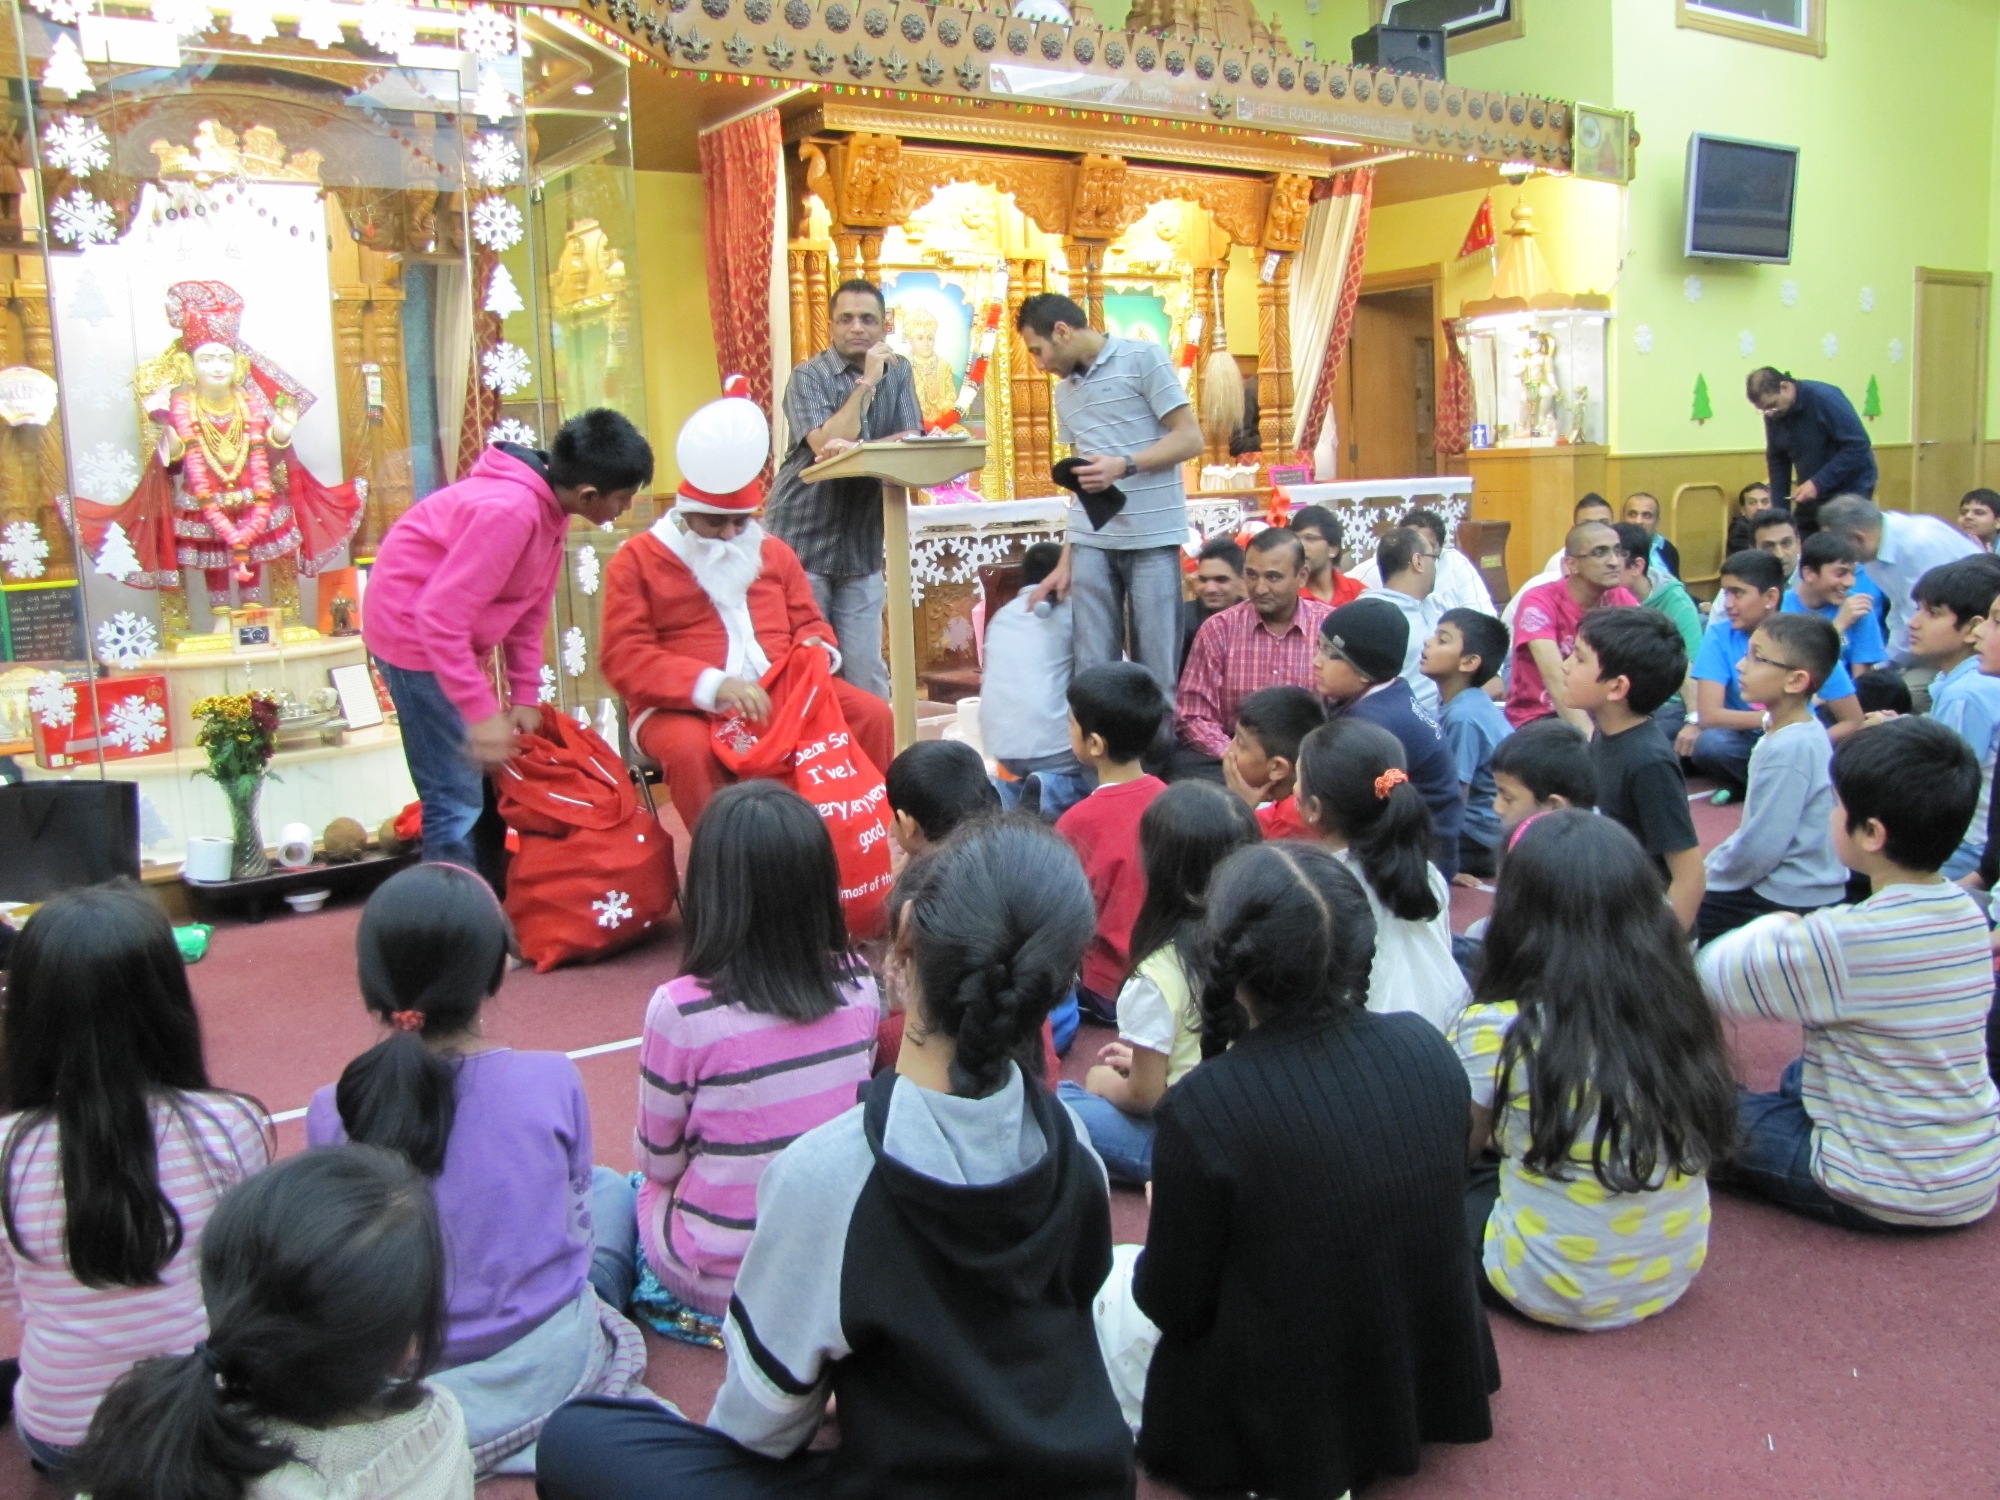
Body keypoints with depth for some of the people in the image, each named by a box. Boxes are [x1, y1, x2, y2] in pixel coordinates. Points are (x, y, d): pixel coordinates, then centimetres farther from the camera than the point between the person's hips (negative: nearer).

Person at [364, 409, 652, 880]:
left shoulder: (550, 505, 0)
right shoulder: (509, 511, -29)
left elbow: (529, 608, 9)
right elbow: (439, 618, -29)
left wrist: (526, 695, 7)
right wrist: (482, 713, -29)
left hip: (449, 635, 10)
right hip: (414, 632, -10)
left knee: (484, 787, 15)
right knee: (456, 801, -9)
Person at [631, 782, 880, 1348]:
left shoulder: (682, 1009, -22)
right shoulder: (859, 984, -10)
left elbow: (660, 1160, -8)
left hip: (718, 1276, -3)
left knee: (641, 1187, 27)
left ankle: (722, 1317, 12)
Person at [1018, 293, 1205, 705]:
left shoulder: (1143, 357, -1)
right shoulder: (1064, 390, 18)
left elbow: (1190, 439, -5)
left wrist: (1124, 465, -19)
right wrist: (1065, 562, 15)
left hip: (1152, 537, -5)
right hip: (1091, 543, 5)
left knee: (1157, 669, -2)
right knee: (1092, 669, 2)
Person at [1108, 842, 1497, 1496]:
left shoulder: (1201, 1109, -29)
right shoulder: (1425, 1046, -13)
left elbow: (1174, 1305, -16)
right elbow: (1427, 1211, 4)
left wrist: (1166, 1218, 5)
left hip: (1288, 1431, -6)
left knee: (1111, 1285, 20)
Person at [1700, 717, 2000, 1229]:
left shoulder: (1846, 939, -26)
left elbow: (1709, 976, -16)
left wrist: (1771, 930, 2)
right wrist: (1797, 937, 2)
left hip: (1893, 1194, -8)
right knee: (1802, 1077, 30)